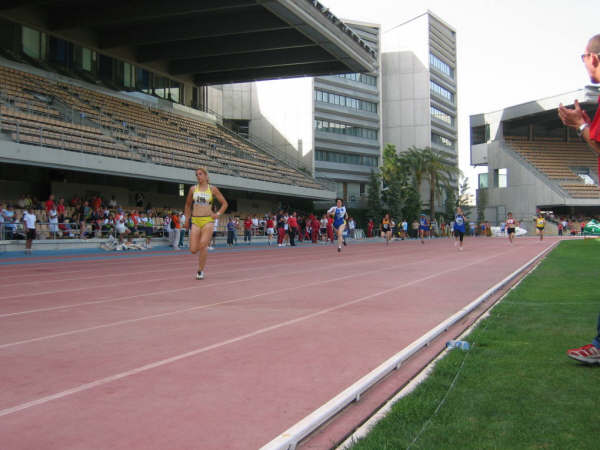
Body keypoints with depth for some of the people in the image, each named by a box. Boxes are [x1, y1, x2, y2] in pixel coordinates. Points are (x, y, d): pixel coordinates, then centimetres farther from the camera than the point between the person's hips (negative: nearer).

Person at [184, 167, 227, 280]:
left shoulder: (213, 189, 4)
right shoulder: (193, 189, 9)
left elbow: (224, 203, 12)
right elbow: (188, 205, 22)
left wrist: (218, 214, -1)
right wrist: (187, 219, 17)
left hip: (208, 221, -2)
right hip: (195, 221, 2)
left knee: (202, 245, -19)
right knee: (193, 250, -7)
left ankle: (200, 271, -5)